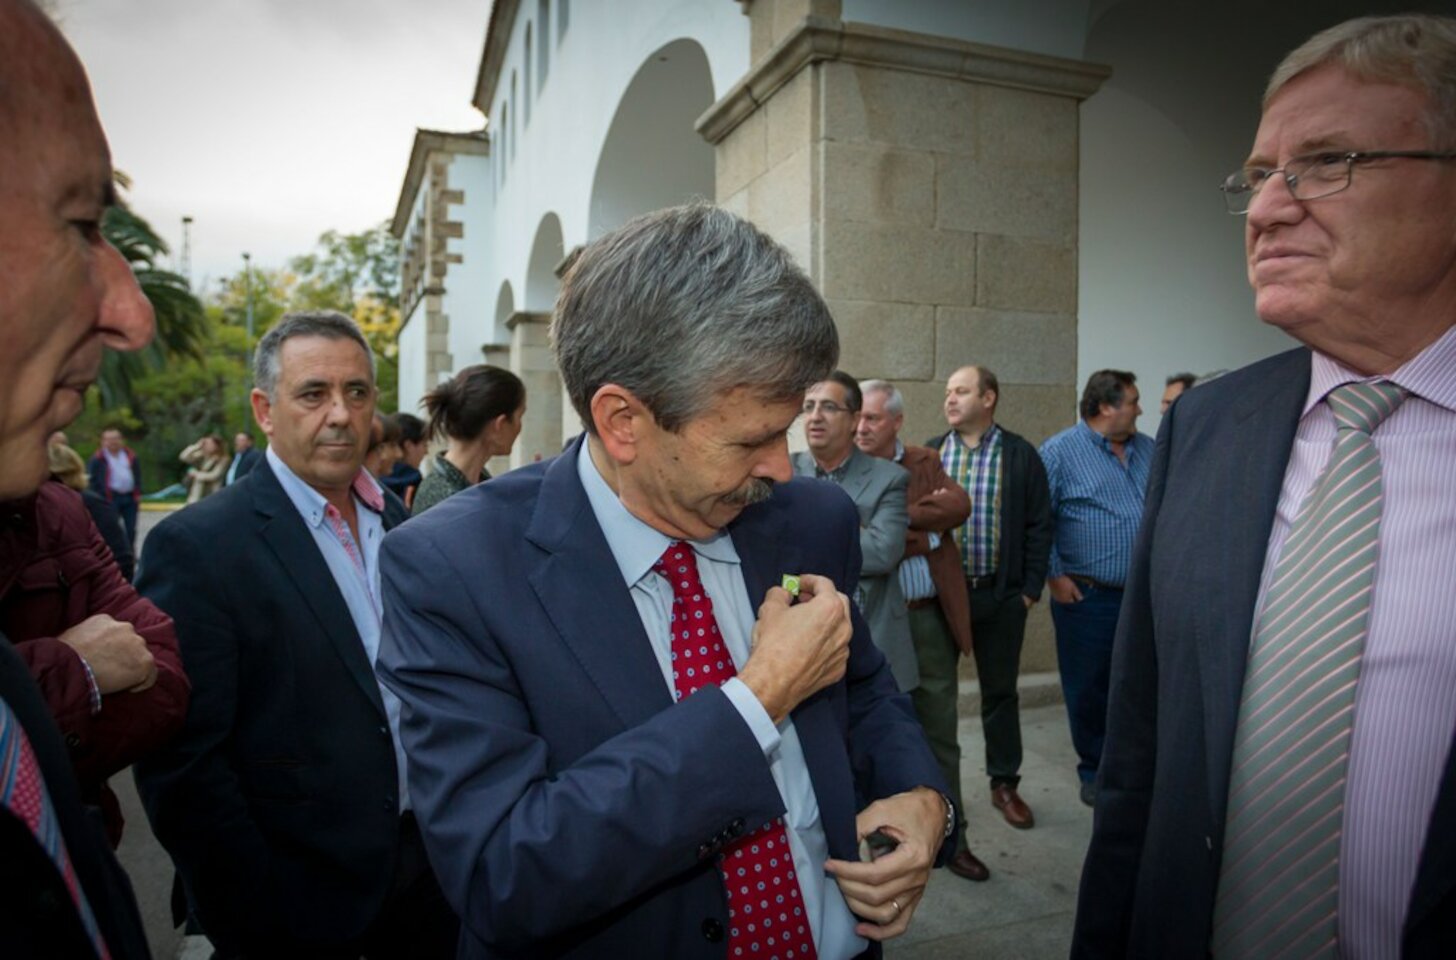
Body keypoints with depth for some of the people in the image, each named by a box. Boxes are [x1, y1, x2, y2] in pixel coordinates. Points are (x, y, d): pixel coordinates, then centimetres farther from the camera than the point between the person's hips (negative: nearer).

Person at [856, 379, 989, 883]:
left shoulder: (925, 462, 6)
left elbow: (959, 505, -13)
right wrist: (926, 534, -15)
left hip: (931, 618, 2)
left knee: (940, 733, 12)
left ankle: (950, 838, 28)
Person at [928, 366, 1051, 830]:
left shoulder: (1020, 455, -1)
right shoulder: (929, 454, 4)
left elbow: (1039, 526, 0)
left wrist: (1030, 588, -4)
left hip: (1000, 595, -1)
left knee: (1000, 691, 11)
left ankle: (1005, 784, 26)